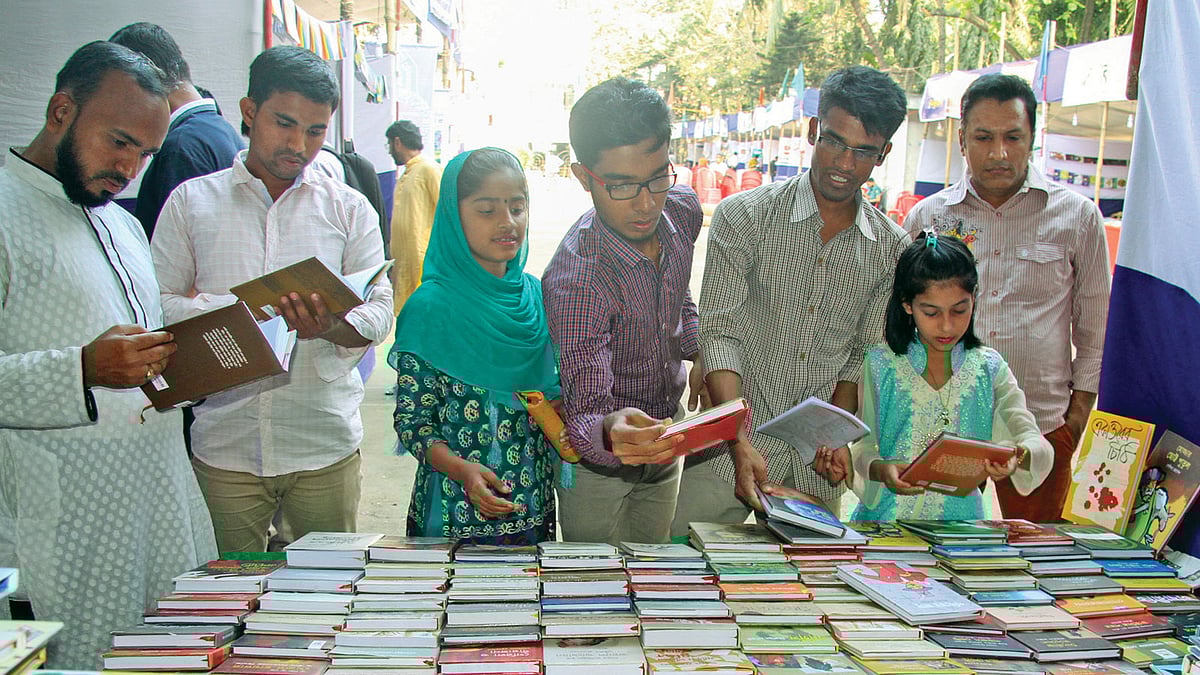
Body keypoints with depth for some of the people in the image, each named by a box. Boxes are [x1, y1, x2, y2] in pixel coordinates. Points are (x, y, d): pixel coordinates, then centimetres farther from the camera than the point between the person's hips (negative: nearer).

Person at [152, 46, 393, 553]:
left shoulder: (349, 207, 7)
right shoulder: (191, 201, 6)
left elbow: (379, 308, 1)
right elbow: (158, 303, 3)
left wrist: (327, 325, -21)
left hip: (326, 447, 0)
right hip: (225, 442, 0)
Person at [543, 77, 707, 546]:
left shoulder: (682, 212, -10)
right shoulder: (575, 278, -33)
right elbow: (583, 414, -36)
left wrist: (698, 353, -3)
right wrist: (610, 432, -57)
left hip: (664, 448, 6)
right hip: (598, 467, -6)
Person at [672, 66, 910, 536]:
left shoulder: (892, 250, 3)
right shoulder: (744, 216, -6)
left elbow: (865, 356, 9)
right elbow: (719, 333, -11)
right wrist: (741, 443, -23)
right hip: (733, 444, -2)